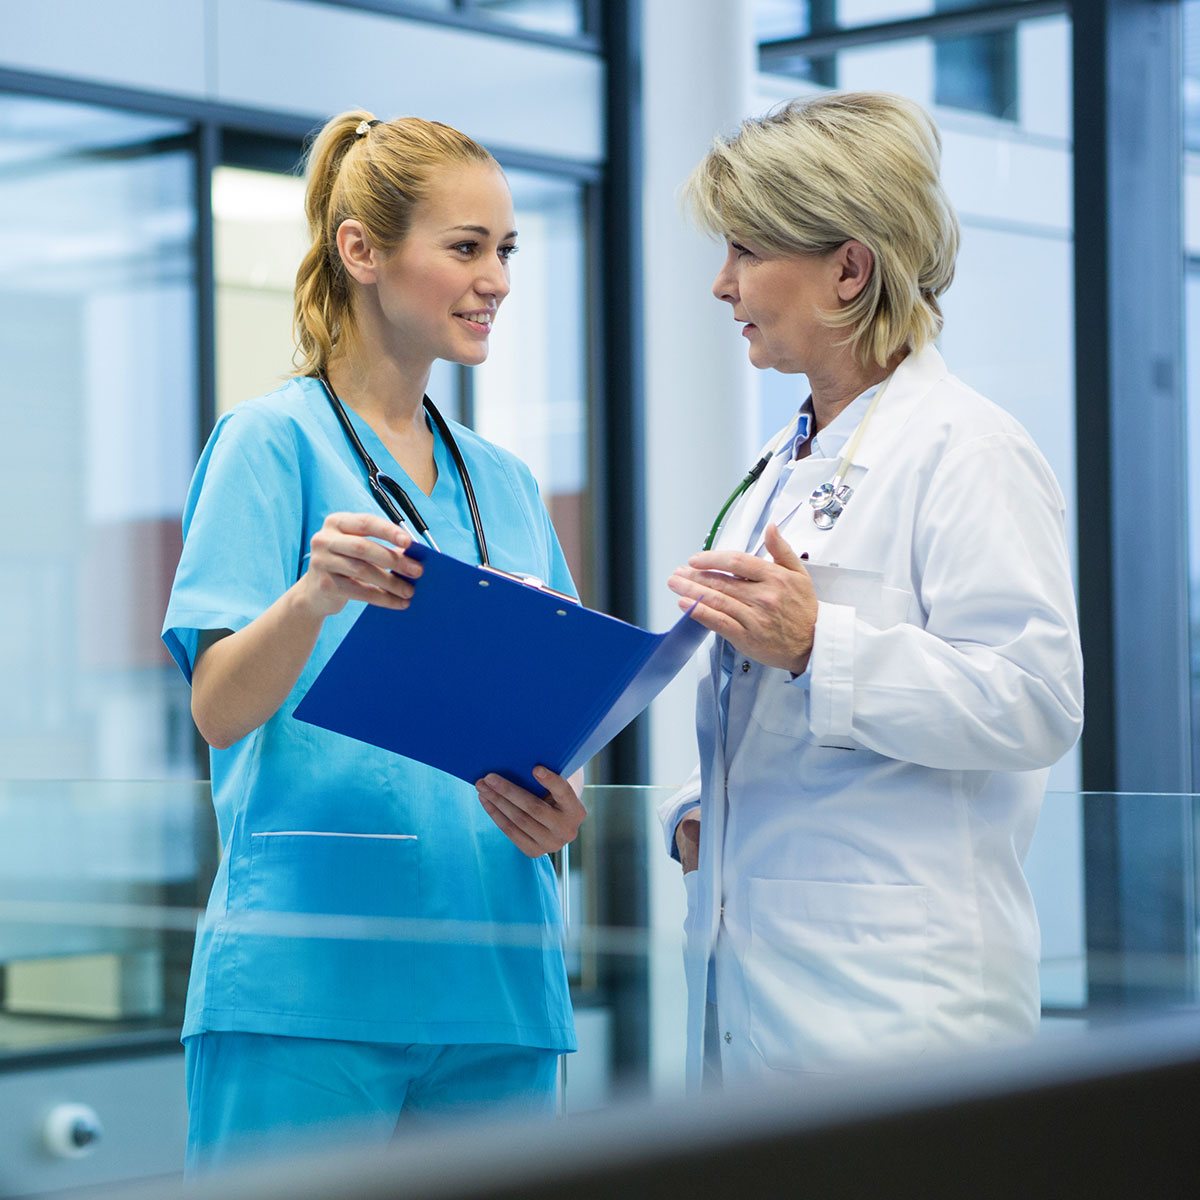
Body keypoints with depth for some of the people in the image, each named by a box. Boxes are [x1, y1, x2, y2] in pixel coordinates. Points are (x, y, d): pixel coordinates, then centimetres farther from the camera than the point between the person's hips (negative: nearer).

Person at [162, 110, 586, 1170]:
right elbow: (219, 709, -9)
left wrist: (560, 808, -3)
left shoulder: (504, 482, 18)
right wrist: (313, 595, -29)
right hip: (309, 985, -6)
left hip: (493, 985, 6)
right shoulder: (275, 439, 0)